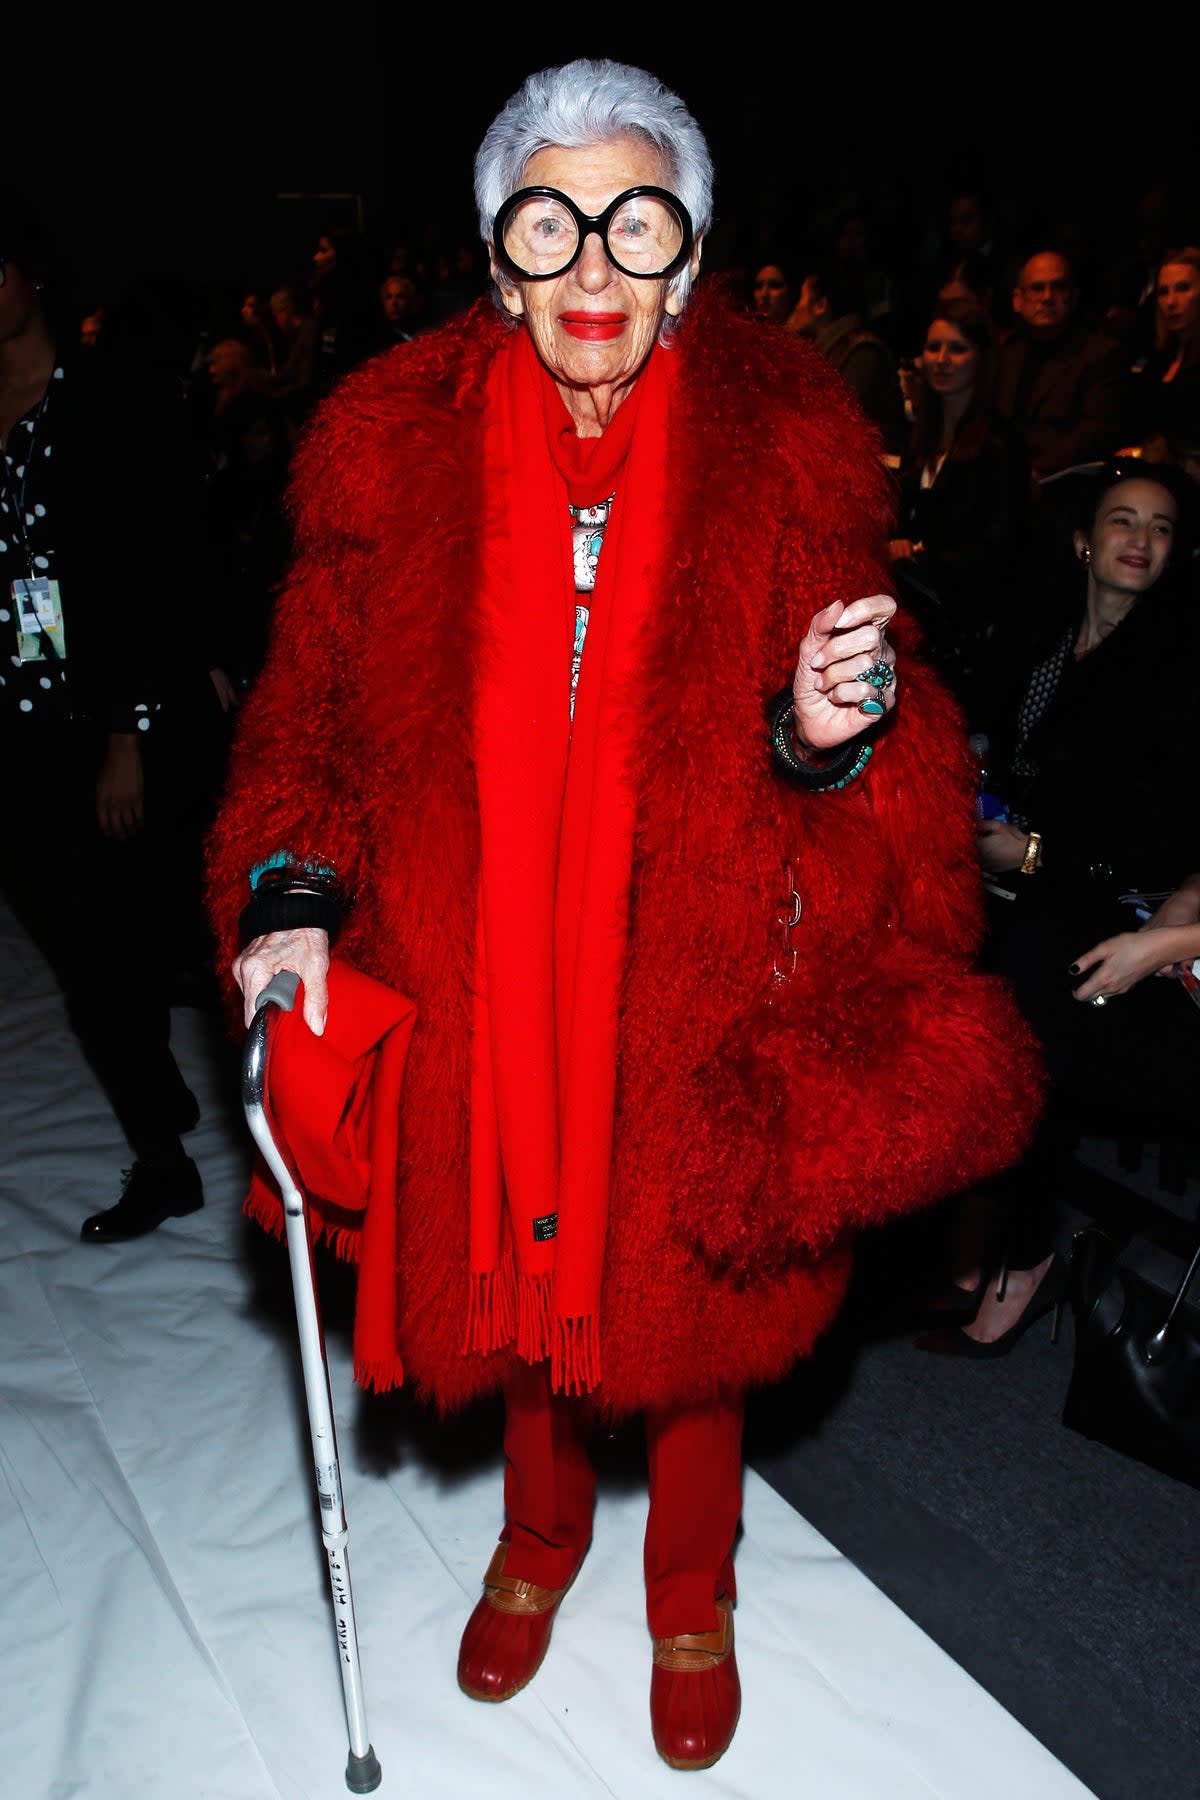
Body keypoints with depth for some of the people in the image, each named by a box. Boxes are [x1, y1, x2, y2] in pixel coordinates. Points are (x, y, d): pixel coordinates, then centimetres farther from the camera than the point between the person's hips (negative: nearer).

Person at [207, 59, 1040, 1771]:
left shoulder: (782, 446, -9)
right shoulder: (400, 446, -6)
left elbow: (855, 744, -4)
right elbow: (322, 705, 0)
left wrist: (828, 729, -26)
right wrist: (294, 894, -14)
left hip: (698, 987, -1)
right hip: (473, 980, 2)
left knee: (687, 1294, 16)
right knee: (514, 1263, 20)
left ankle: (693, 1591, 48)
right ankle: (541, 1530, 54)